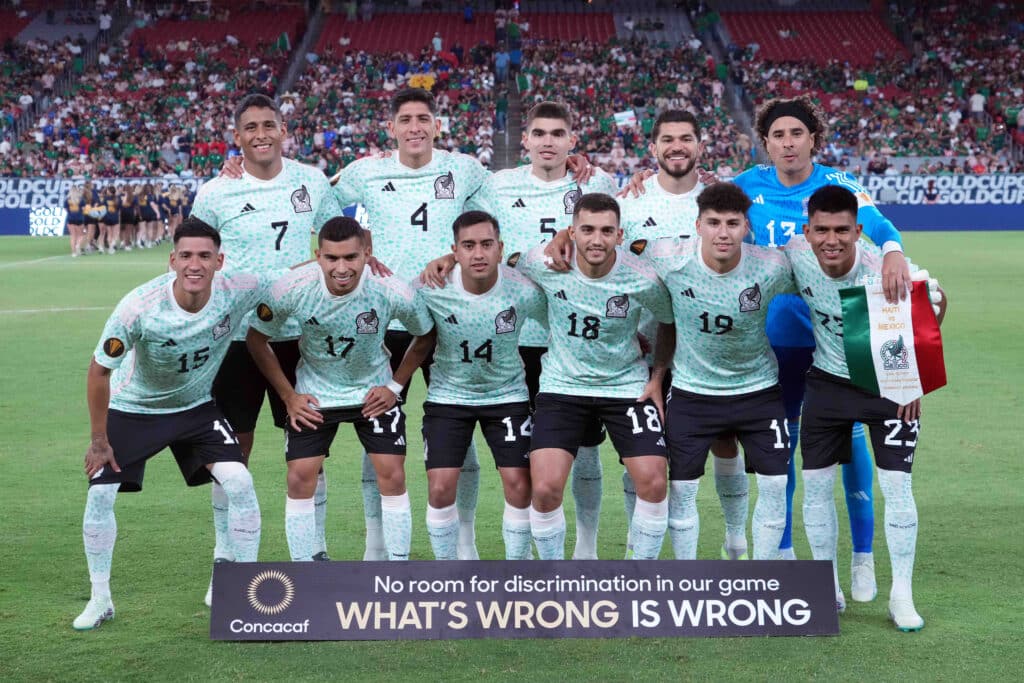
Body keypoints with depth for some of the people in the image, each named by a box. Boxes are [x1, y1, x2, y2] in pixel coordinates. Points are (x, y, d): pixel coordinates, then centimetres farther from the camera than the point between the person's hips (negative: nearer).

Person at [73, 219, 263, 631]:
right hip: (132, 408, -1)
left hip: (197, 407, 1)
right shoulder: (139, 307, -31)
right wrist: (99, 440, -13)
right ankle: (100, 599, 13)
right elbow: (100, 369, -18)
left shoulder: (239, 292, -26)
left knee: (239, 483, -15)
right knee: (100, 493, -8)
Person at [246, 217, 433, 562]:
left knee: (392, 476, -6)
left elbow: (425, 335, -4)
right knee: (300, 478, -6)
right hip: (314, 394, 0)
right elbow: (257, 338, -7)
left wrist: (395, 386, -7)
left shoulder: (394, 292, -26)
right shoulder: (291, 288, -26)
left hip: (374, 391, 0)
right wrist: (288, 396, -7)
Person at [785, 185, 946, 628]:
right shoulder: (794, 255, -21)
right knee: (815, 484, 3)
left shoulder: (885, 271, -29)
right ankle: (829, 590, 19)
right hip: (827, 381, 3)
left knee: (896, 486, -5)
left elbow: (936, 302, -11)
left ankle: (901, 596, 9)